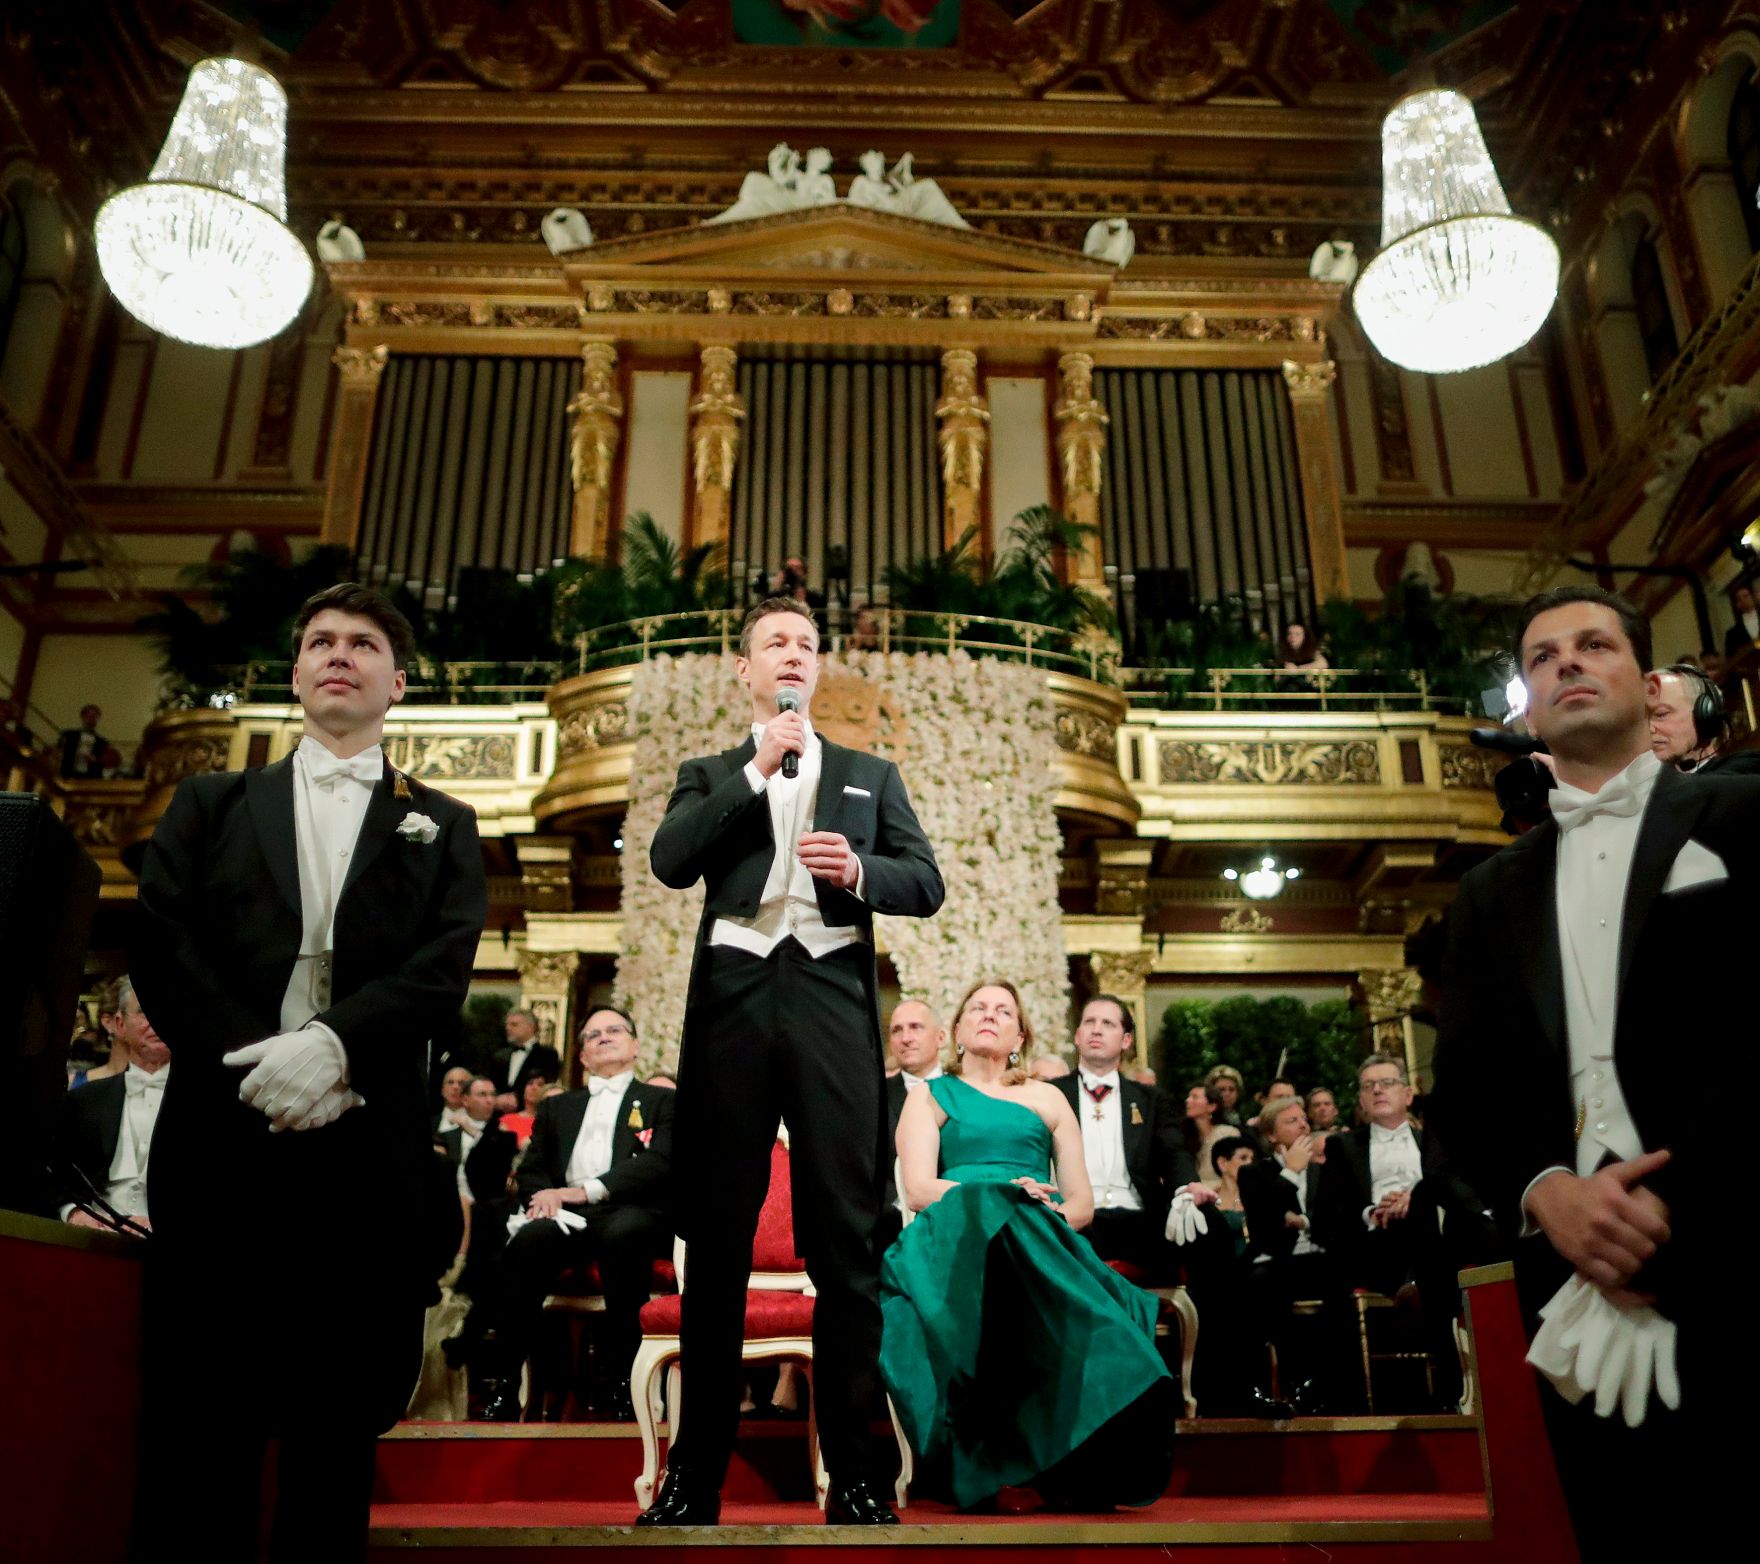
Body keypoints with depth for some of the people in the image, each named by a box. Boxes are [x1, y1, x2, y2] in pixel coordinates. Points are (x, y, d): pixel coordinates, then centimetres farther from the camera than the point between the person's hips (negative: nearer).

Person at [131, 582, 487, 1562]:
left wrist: (333, 1042, -18)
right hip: (221, 1133, 1)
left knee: (340, 1423, 5)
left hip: (370, 1148, 0)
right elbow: (160, 941, 2)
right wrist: (257, 1061, -12)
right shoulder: (211, 803, 17)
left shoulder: (441, 826, 15)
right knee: (197, 1417, 3)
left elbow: (445, 967, -1)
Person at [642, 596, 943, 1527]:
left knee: (847, 1240, -1)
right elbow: (669, 863, -1)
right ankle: (696, 1473, 14)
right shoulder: (709, 775, 18)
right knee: (717, 1238, 4)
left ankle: (852, 1473, 8)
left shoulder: (870, 775, 19)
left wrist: (860, 870, -10)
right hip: (733, 996, 0)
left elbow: (925, 884, 10)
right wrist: (756, 770, -4)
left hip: (832, 999, 0)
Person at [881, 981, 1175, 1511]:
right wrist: (1002, 1197, -14)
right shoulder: (931, 1097, 20)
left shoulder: (1048, 1099, 27)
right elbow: (919, 1188, 2)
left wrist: (1048, 1210, -7)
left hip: (1040, 1243, 3)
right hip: (957, 1241, -3)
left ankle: (1085, 1470, -30)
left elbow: (1082, 1201, 18)